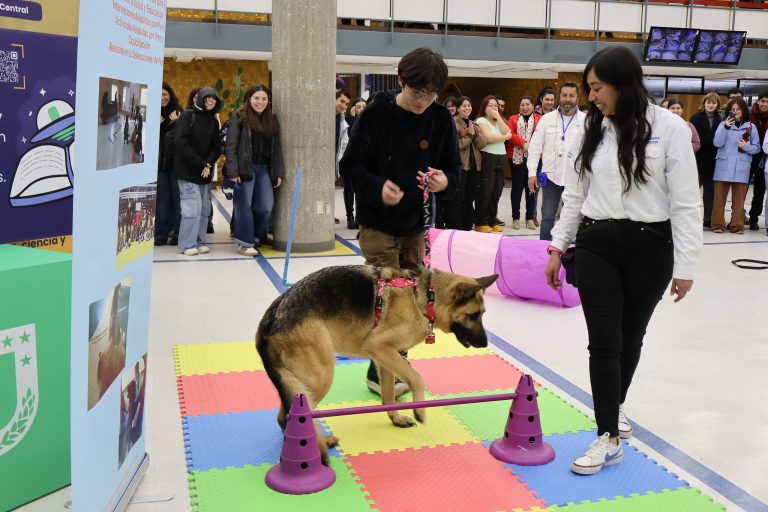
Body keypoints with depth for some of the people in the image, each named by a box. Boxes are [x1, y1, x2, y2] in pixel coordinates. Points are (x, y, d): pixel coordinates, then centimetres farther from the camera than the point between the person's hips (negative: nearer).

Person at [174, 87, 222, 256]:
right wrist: (200, 164, -15)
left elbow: (216, 147, 10)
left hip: (205, 172, 6)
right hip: (187, 170, -6)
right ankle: (187, 245, -1)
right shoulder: (188, 115, -4)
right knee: (192, 207, -10)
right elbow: (181, 142, -13)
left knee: (204, 208, 5)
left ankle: (199, 242, 14)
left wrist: (208, 163, -9)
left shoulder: (213, 121, 12)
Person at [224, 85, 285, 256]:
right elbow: (230, 146, -7)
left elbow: (276, 148, 14)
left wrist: (278, 173, 8)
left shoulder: (272, 120, 13)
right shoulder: (239, 117, -2)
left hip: (264, 169, 5)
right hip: (245, 169, -5)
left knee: (266, 206, 1)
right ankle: (245, 243, 7)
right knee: (244, 205, -1)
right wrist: (232, 172, -14)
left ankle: (256, 235, 24)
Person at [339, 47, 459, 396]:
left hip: (416, 224, 4)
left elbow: (453, 169, 3)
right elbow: (350, 165, -9)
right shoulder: (375, 115, -12)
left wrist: (444, 181, -21)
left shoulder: (441, 119, -2)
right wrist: (377, 187, -27)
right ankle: (381, 372, 11)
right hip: (378, 223, -4)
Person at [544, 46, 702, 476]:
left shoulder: (669, 127, -8)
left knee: (630, 336, 13)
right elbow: (574, 195, 11)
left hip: (649, 247, -2)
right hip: (595, 245, 2)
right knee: (603, 340, -2)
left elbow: (686, 202, -7)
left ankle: (616, 406, 38)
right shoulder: (592, 131, 5)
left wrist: (685, 265, -8)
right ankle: (610, 438, 8)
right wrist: (558, 247, 10)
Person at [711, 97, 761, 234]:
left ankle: (737, 225, 11)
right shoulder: (723, 124, 2)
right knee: (720, 196, 3)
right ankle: (718, 224, 9)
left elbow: (757, 148, 7)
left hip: (741, 168, 0)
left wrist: (746, 146, -13)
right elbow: (717, 143, -10)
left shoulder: (751, 127, 5)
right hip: (723, 166, 0)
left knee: (739, 198, 5)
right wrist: (726, 127, -20)